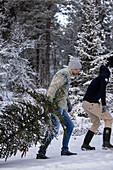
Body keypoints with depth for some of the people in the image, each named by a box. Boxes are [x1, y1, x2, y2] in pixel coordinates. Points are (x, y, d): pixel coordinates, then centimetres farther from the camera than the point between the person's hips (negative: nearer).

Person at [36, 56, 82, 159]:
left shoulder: (67, 75, 20)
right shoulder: (64, 74, -12)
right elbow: (53, 87, -25)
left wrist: (68, 103, 24)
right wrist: (49, 102, -33)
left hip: (61, 106, 11)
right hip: (57, 104, -11)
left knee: (70, 126, 16)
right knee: (54, 129, -17)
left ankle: (65, 150, 22)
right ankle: (41, 152, -18)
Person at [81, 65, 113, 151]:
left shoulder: (97, 79, 24)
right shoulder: (104, 77, -2)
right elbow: (102, 90, -17)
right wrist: (104, 104, -20)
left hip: (85, 103, 8)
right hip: (92, 103, -8)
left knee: (96, 123, 21)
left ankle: (85, 145, 18)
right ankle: (106, 143, -5)